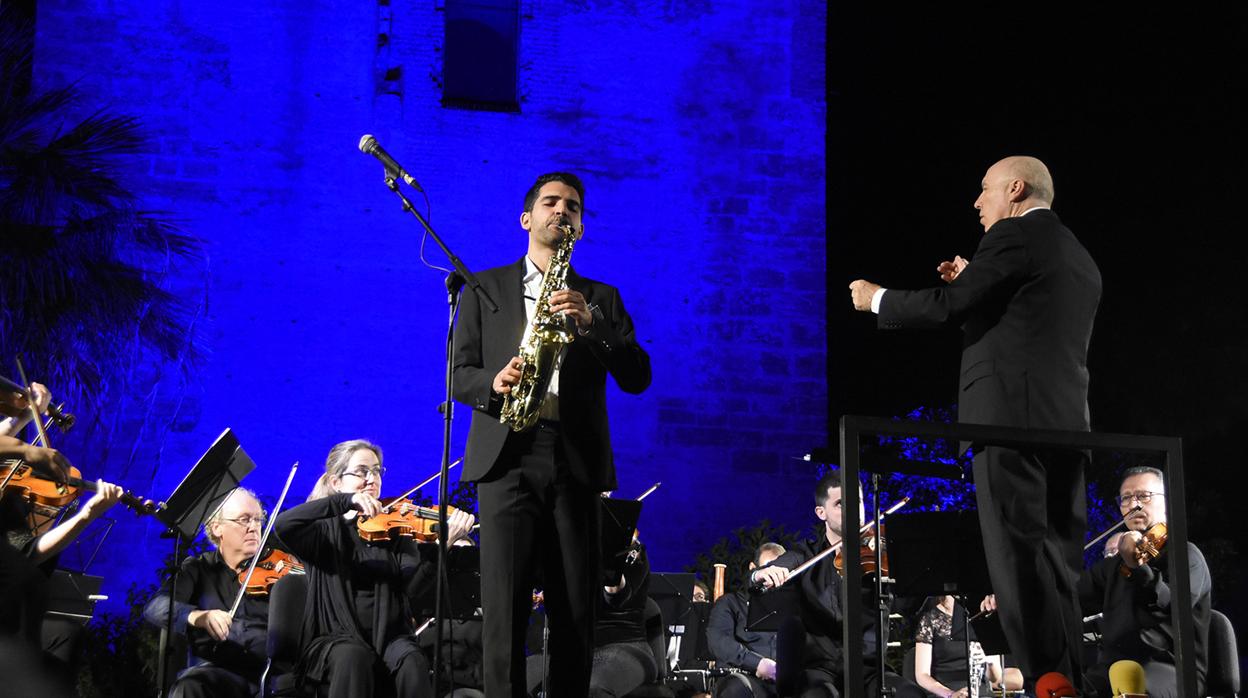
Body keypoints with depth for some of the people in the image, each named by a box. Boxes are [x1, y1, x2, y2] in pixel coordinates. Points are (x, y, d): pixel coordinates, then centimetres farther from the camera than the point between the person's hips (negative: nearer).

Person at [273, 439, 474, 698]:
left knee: (412, 660, -30)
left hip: (389, 636, 2)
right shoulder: (325, 531, 5)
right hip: (335, 639, -2)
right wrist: (345, 502, -27)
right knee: (354, 657, -35)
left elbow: (414, 585, -6)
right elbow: (283, 525, -18)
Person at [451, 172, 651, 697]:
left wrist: (592, 322, -9)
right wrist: (494, 384, -13)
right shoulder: (486, 288, 16)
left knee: (577, 611, -1)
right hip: (508, 457, -1)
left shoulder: (600, 297, 18)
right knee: (504, 606, -10)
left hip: (577, 462, 2)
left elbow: (637, 378, 6)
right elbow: (459, 374, 10)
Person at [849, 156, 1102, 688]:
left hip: (1011, 415, -9)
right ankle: (1069, 679, 8)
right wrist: (976, 288, 25)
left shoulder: (1014, 235, -4)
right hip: (1066, 422, 9)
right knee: (1056, 564, 9)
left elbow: (946, 308, -9)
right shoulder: (1079, 259, 23)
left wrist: (877, 299, 6)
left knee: (1020, 559, -9)